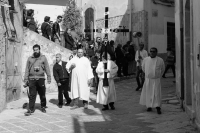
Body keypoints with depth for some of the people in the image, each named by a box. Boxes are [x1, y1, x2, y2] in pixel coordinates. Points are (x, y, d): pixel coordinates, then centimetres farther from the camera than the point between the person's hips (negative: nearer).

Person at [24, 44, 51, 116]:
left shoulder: (43, 58, 7)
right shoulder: (30, 58, 10)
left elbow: (47, 68, 5)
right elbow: (27, 69, 10)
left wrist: (49, 78, -2)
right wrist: (26, 79, 4)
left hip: (41, 78, 0)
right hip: (32, 79, 0)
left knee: (42, 94, 7)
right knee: (32, 95, -5)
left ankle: (43, 107, 23)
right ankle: (31, 109, -3)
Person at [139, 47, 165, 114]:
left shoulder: (160, 60, -5)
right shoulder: (146, 59, -1)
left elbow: (162, 69, 13)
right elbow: (143, 68, 17)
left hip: (156, 80, -2)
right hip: (148, 79, 2)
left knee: (157, 93, -6)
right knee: (148, 94, 7)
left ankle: (158, 108, -3)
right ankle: (149, 106, 21)